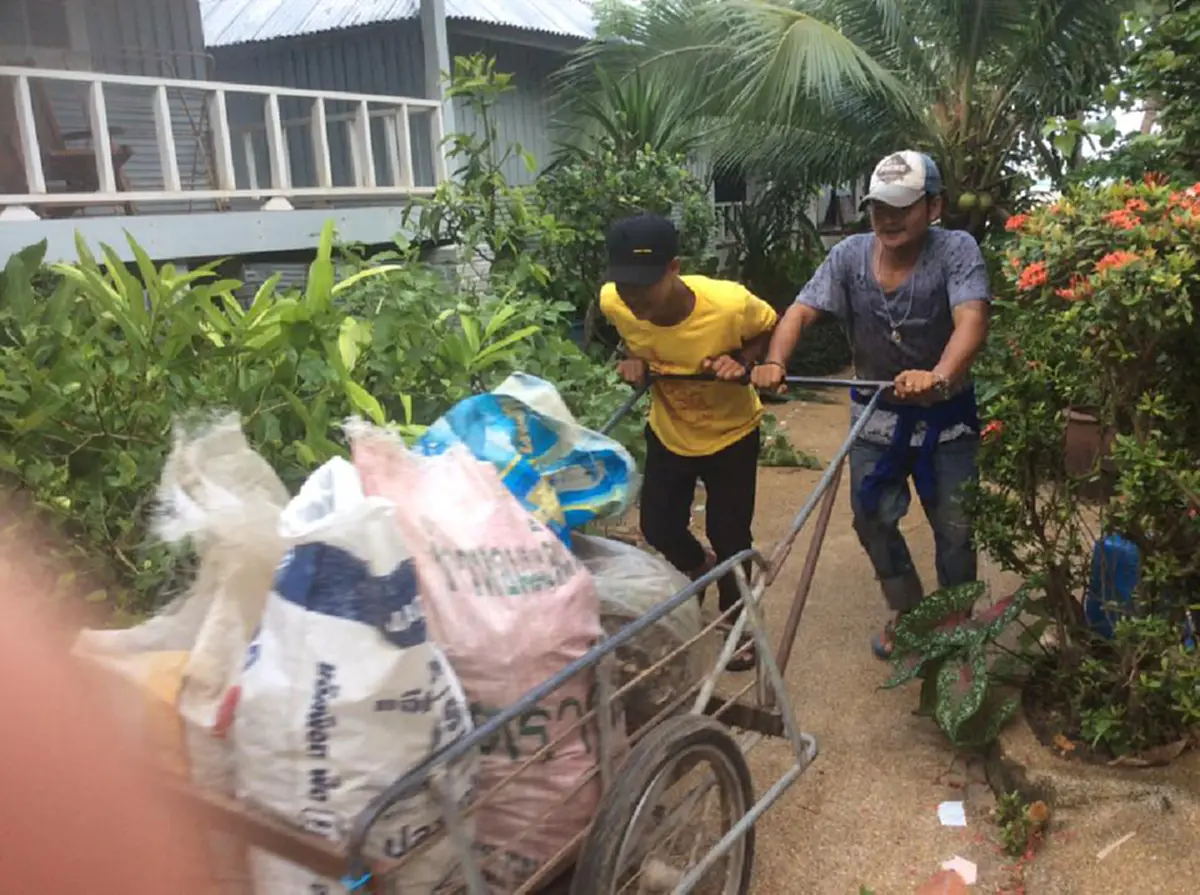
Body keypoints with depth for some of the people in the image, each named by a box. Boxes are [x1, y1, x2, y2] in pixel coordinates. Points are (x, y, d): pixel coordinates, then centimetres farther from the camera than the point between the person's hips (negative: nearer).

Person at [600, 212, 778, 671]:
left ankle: (735, 620, 33)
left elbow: (770, 329, -11)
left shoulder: (730, 303, -35)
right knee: (656, 526, 12)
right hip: (668, 432, 3)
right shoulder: (614, 303, -26)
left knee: (728, 535, 3)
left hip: (730, 433, -3)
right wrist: (633, 358, -20)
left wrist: (742, 361, -30)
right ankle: (701, 568, 48)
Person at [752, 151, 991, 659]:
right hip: (876, 414, 3)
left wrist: (939, 377, -54)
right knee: (872, 519, 12)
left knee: (954, 527, 6)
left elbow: (971, 321, -34)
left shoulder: (956, 251, -19)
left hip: (945, 416, -3)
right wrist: (774, 362, -36)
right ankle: (906, 609, 37)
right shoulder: (850, 254, -8)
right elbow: (801, 311, -16)